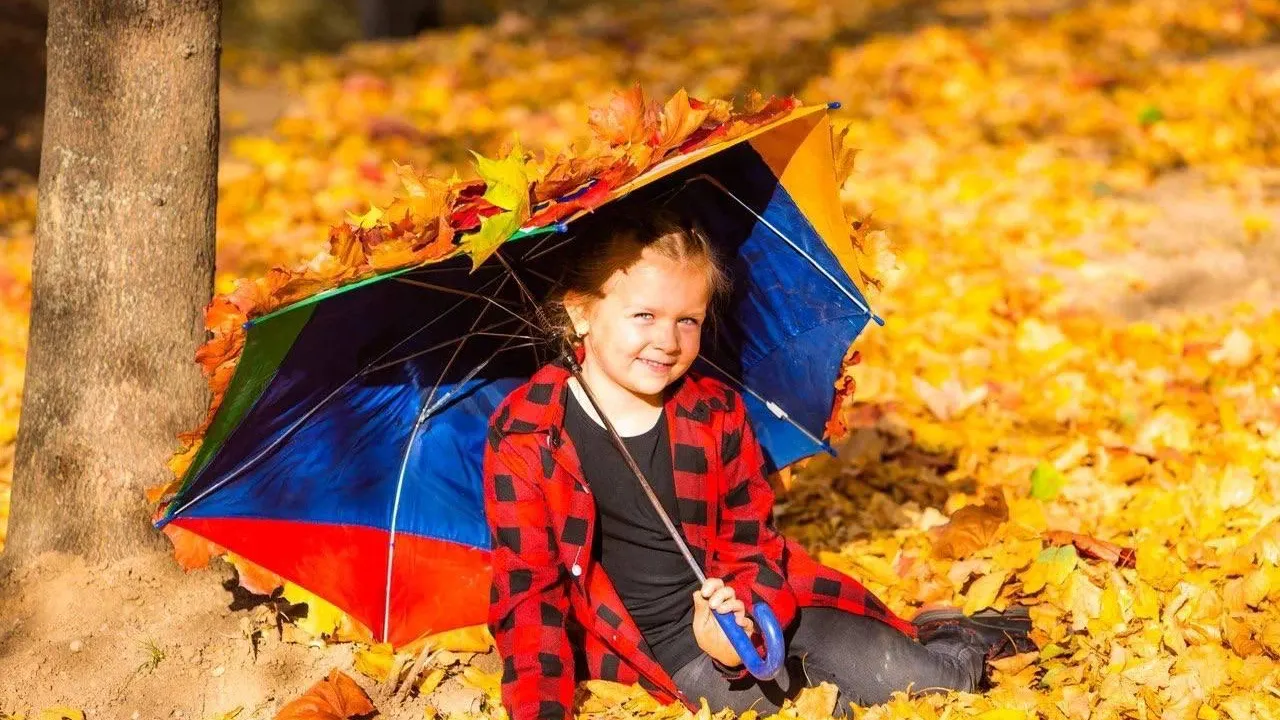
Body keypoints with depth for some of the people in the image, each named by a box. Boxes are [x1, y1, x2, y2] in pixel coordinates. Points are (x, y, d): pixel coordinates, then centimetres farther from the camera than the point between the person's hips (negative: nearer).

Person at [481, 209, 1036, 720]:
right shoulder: (524, 436, -11)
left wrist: (742, 613, -17)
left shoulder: (717, 413, -1)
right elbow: (528, 590, -8)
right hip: (660, 647, -3)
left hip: (760, 611, 3)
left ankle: (965, 641, 23)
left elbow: (751, 545, 5)